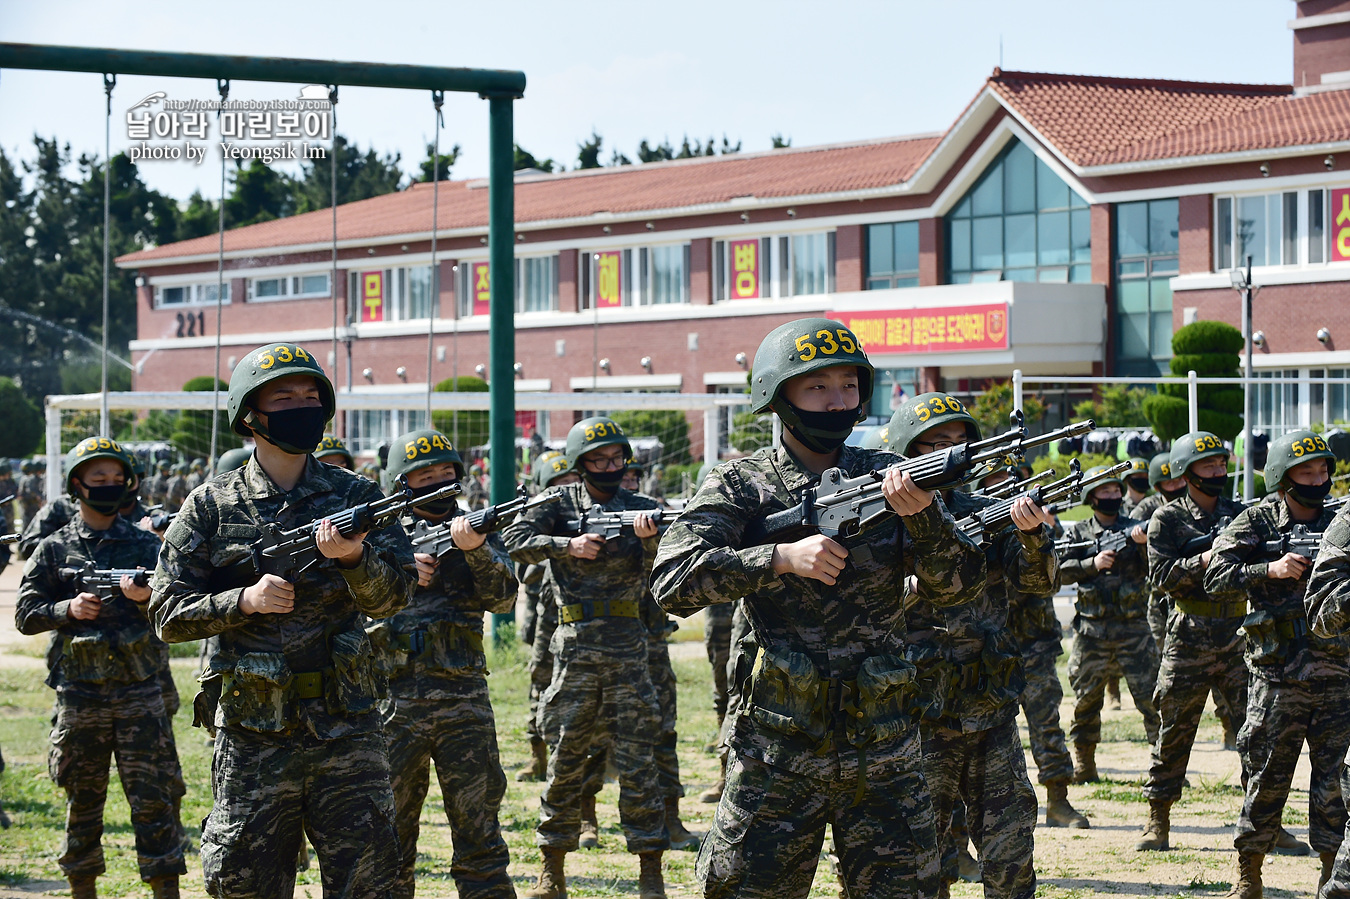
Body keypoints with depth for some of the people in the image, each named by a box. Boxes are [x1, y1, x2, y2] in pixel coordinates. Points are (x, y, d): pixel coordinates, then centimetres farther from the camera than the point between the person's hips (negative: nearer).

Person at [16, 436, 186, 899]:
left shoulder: (145, 544, 7)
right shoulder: (54, 550, 7)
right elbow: (25, 615, 5)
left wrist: (147, 599, -20)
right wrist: (68, 610, -12)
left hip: (139, 691, 0)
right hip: (79, 695, 0)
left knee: (155, 798, -5)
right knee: (82, 802, 8)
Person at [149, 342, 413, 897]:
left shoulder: (356, 496, 7)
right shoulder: (212, 507, 3)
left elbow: (392, 596, -2)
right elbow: (169, 616, 1)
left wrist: (353, 558, -22)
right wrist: (245, 601, -14)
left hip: (347, 729, 1)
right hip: (254, 739, -1)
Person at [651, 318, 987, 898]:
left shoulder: (889, 478, 7)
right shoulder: (740, 487, 0)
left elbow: (959, 586, -1)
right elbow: (672, 581, -12)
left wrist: (921, 515, -20)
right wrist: (782, 556, -20)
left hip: (884, 758, 2)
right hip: (777, 758, -2)